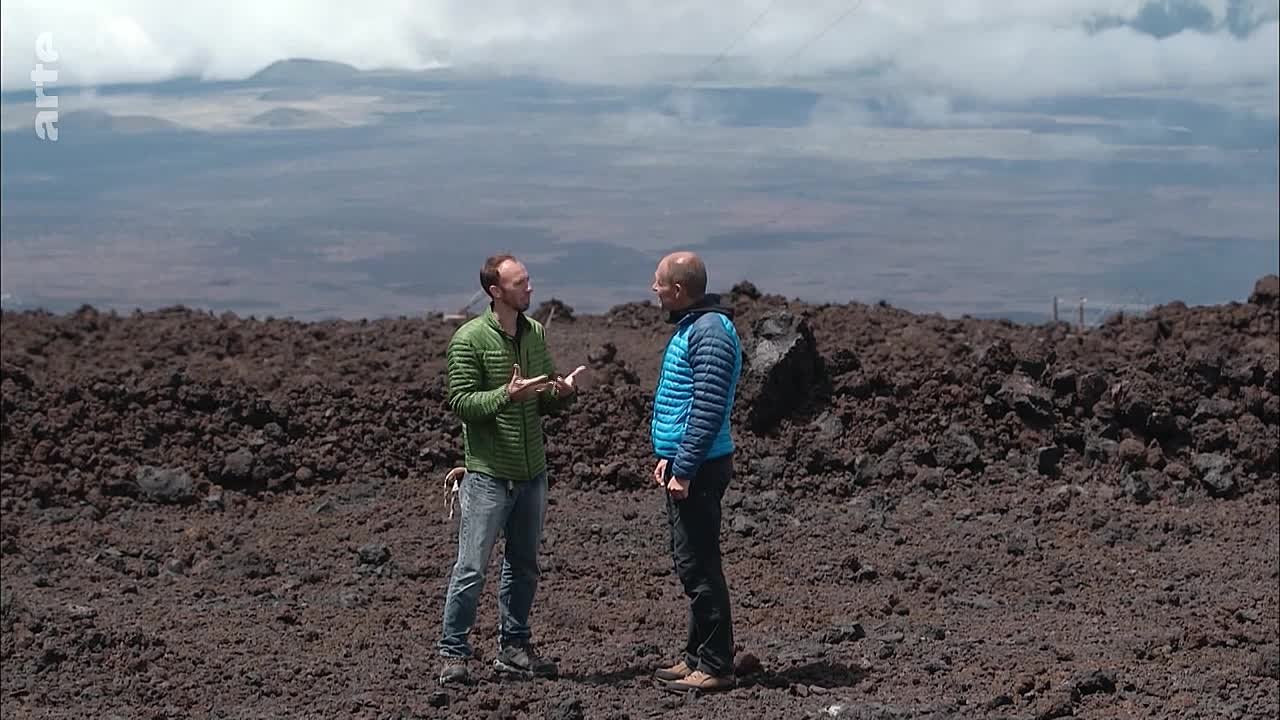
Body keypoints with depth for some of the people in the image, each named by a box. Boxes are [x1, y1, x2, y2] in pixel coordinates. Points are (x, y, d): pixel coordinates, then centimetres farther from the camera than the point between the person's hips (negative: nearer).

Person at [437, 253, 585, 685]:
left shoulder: (535, 332, 8)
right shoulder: (469, 339, -11)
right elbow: (459, 401, -14)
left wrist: (565, 392, -8)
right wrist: (507, 395, -27)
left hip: (532, 472, 6)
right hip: (488, 474, -6)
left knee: (523, 567, 13)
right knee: (471, 569, -3)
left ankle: (513, 649, 23)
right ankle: (454, 654, 6)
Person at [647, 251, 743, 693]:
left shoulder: (710, 332, -17)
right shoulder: (692, 326, 15)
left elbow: (708, 409, -23)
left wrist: (684, 470, -22)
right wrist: (668, 457, 19)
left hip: (699, 469, -11)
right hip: (685, 463, 11)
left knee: (698, 566, -6)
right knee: (690, 562, 15)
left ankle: (715, 667, -1)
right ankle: (697, 657, 23)